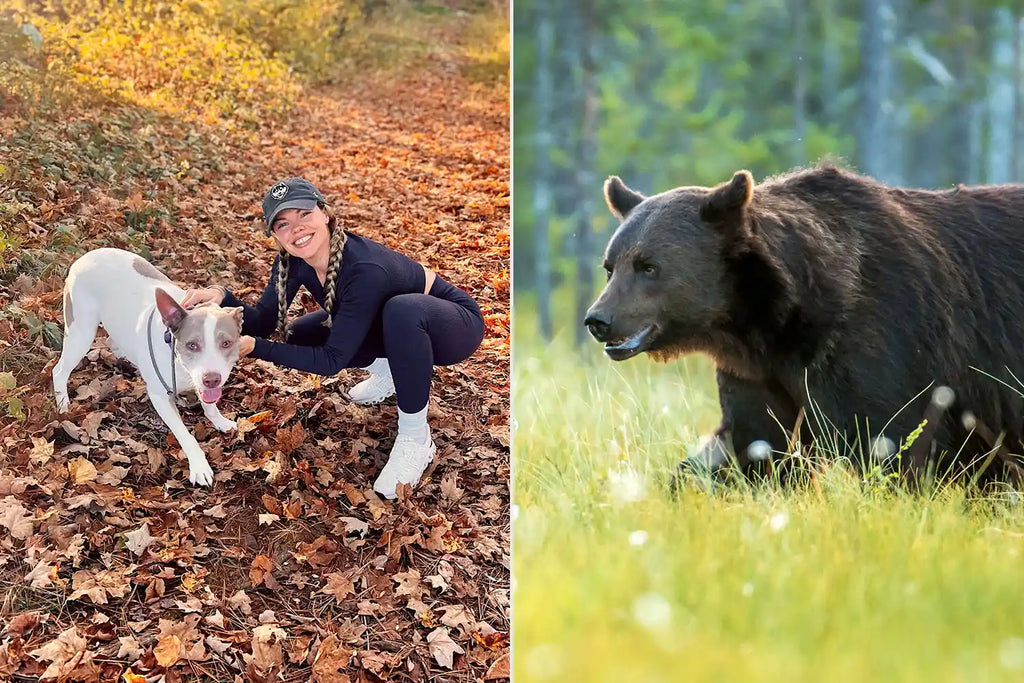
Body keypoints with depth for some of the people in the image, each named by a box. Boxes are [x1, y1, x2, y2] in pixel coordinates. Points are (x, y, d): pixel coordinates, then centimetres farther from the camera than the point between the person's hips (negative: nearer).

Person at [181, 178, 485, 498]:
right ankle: (386, 370, 17)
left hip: (453, 324, -7)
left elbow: (332, 360, -31)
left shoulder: (365, 270, -37)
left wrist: (254, 347, -37)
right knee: (299, 336, -7)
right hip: (391, 326, 7)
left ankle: (415, 439, -23)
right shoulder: (293, 260, -16)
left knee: (402, 309, -40)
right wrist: (222, 298, -31)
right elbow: (262, 323, -11)